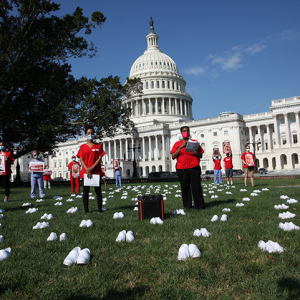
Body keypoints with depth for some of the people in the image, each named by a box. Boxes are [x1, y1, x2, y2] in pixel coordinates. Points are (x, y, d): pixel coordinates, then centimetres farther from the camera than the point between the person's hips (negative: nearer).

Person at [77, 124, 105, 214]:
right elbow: (81, 160, 1)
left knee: (98, 191, 1)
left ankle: (99, 209, 7)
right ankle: (86, 210, 8)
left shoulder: (98, 146, 7)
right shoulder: (83, 147, 8)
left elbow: (99, 159, -1)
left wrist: (91, 168, -12)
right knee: (85, 191, 2)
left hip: (96, 172, 0)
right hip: (85, 172, 0)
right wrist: (87, 170, -13)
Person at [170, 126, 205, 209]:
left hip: (194, 168, 0)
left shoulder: (194, 142, 14)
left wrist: (196, 153, -8)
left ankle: (200, 205, 4)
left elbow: (200, 155, 15)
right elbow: (173, 156, 1)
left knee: (196, 187, -2)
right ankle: (187, 206, 10)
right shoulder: (177, 144, 12)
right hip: (182, 169, 0)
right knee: (185, 188, 2)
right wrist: (181, 147, -6)